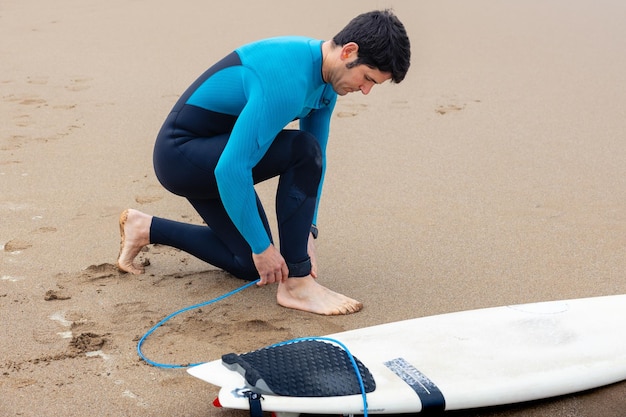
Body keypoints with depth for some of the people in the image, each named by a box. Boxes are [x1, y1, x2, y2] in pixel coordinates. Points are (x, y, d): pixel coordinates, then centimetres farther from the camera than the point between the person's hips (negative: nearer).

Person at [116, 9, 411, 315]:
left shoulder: (327, 75, -2)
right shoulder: (286, 82, -32)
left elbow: (317, 159, 8)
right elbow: (231, 170, -35)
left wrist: (305, 230, 2)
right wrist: (262, 246, -26)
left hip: (208, 158, 9)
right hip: (180, 155, -9)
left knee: (251, 267, 10)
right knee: (302, 151, -26)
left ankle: (145, 229, 24)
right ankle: (296, 284, -17)